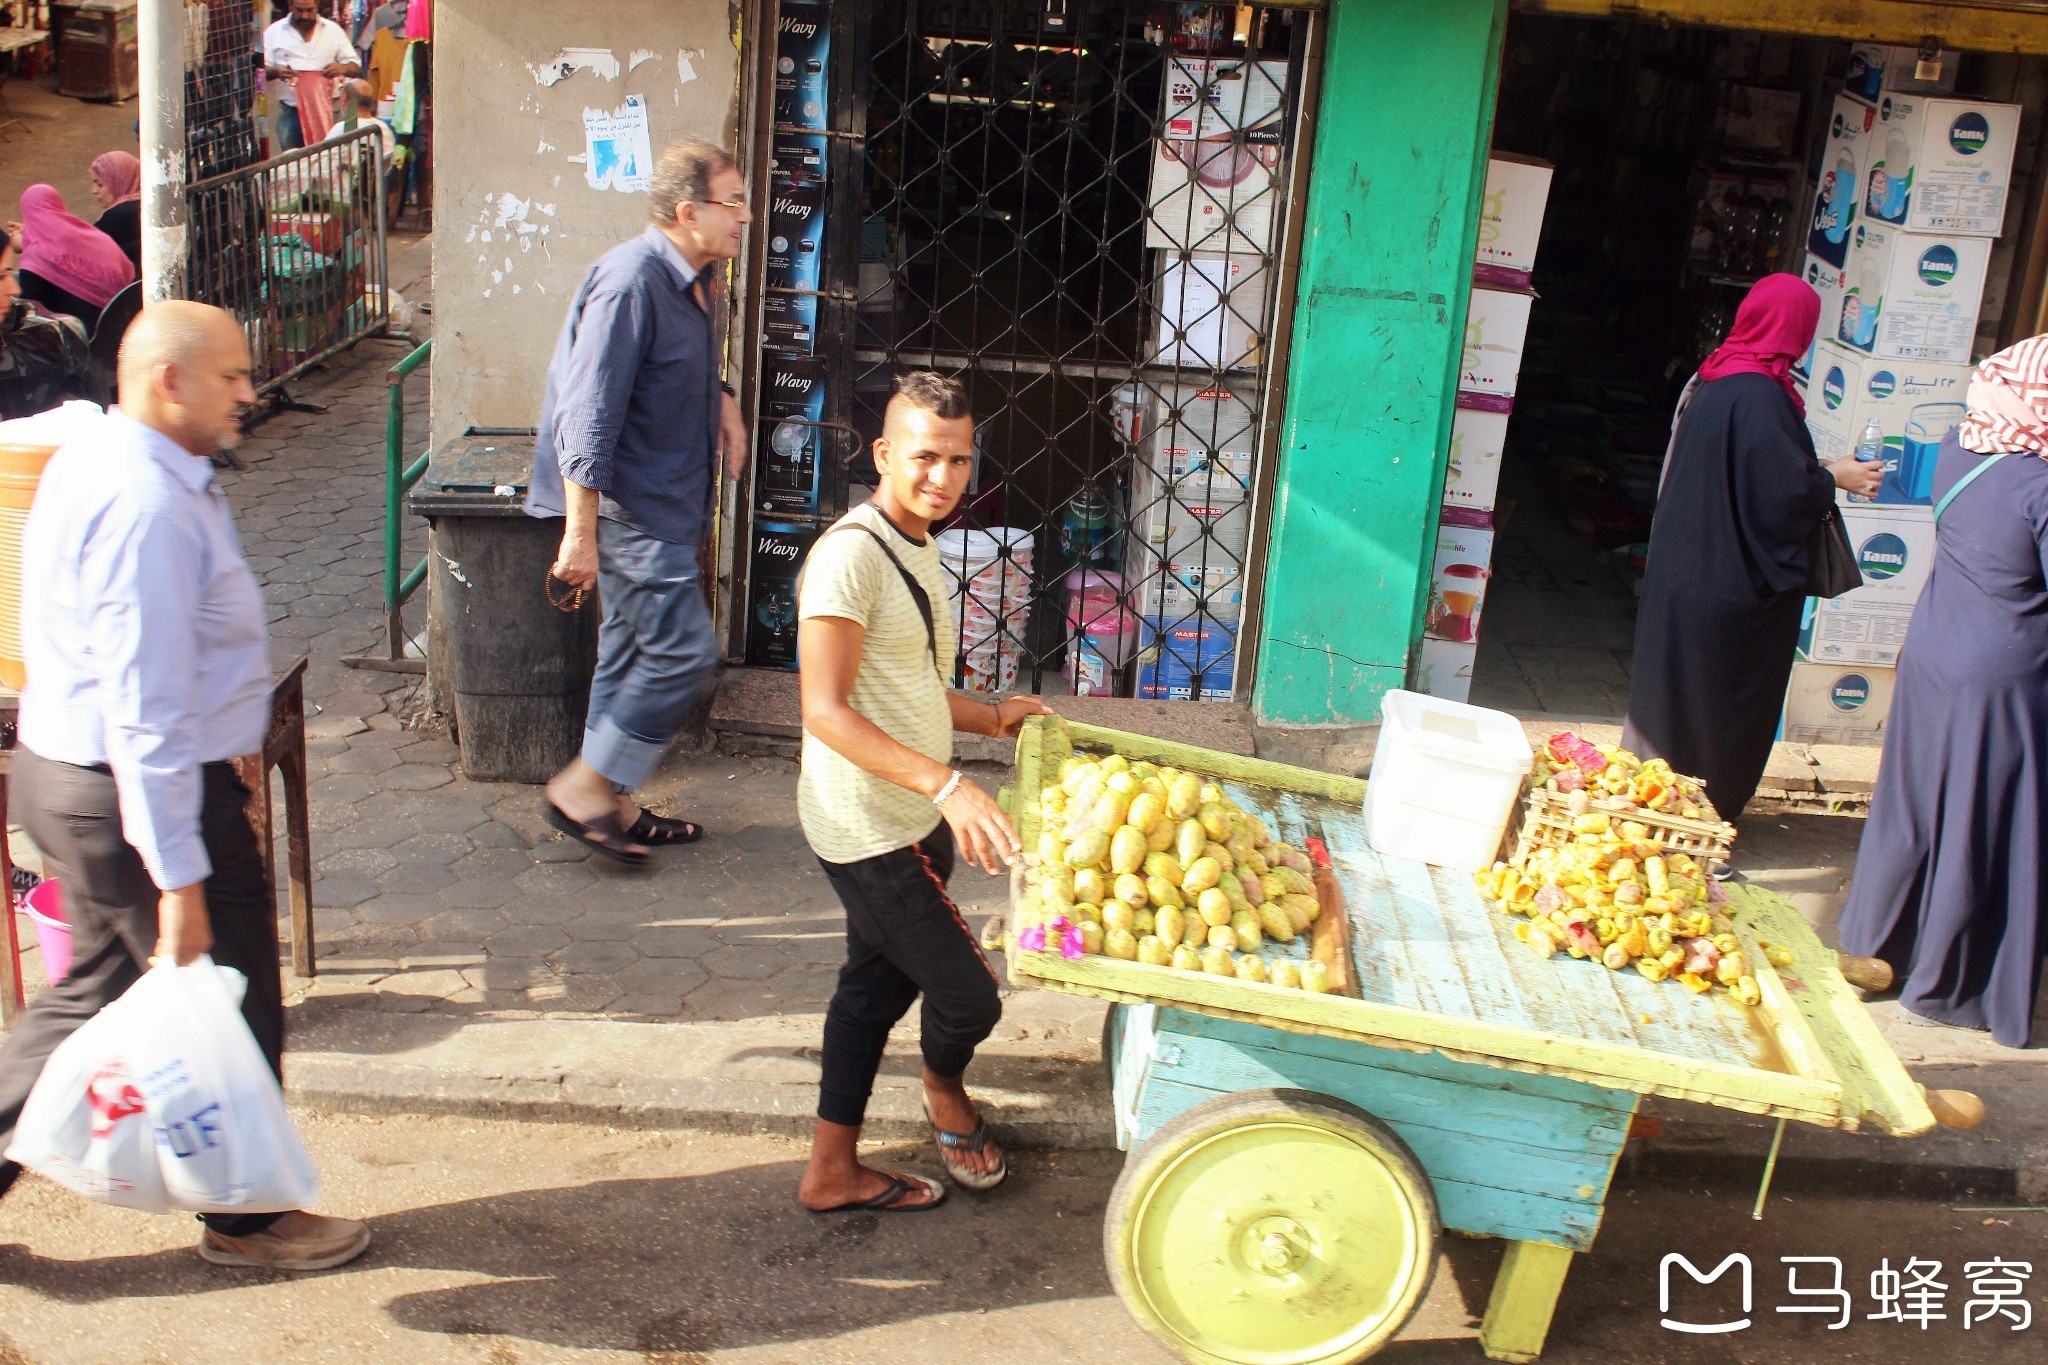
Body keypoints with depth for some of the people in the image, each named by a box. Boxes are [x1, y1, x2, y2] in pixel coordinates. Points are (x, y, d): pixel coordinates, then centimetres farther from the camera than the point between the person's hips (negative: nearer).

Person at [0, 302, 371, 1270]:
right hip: (138, 797, -10)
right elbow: (147, 711, -27)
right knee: (229, 1009, 8)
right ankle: (245, 1218, 25)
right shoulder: (147, 507, -25)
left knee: (95, 992, 21)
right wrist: (179, 876, -25)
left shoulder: (88, 465, 9)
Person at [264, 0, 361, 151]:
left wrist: (342, 68, -16)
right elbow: (260, 70, 4)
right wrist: (275, 72, -19)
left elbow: (356, 66, 8)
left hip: (326, 110, 0)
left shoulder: (333, 30, 7)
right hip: (290, 111, 0)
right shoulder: (274, 32, 6)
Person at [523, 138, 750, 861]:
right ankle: (582, 789, 4)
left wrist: (721, 400, 10)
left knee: (634, 650, 15)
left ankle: (610, 803, 27)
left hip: (667, 500, 10)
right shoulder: (631, 284, -21)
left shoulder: (696, 278, 9)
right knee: (684, 650, -9)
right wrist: (580, 534, -26)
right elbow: (588, 419, -24)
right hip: (628, 503, -10)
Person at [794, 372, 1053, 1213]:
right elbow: (826, 711, -27)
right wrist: (946, 785, -35)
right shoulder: (851, 553, -20)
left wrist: (992, 718, 12)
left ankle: (833, 1172, 32)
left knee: (875, 986, 18)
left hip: (913, 821, 10)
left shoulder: (918, 547, 12)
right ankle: (944, 1091, 31)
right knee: (968, 997, -2)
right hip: (870, 833, -10)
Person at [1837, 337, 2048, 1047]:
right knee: (1983, 833, 8)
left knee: (1913, 812, 20)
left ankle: (1875, 948, 34)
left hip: (1930, 655, 7)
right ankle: (1953, 987, 21)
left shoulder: (1959, 447, -2)